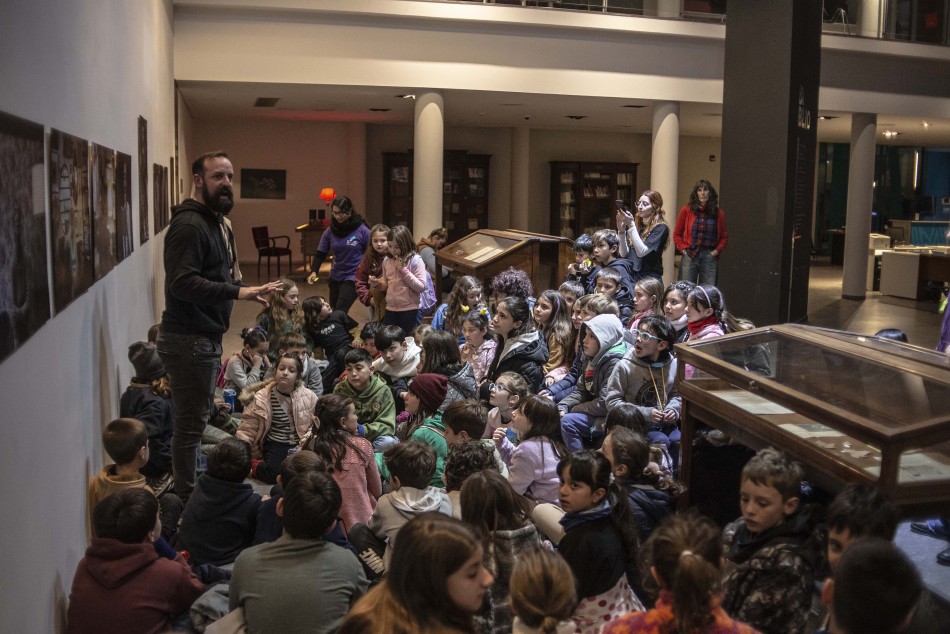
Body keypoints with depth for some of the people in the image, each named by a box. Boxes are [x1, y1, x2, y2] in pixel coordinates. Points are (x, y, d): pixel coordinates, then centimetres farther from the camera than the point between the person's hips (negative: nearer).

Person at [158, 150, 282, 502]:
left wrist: (247, 292, 13)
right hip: (188, 340, -10)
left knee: (196, 420, 19)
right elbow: (183, 283, -29)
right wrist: (238, 292, -34)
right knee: (191, 424, -3)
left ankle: (192, 494, 32)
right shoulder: (188, 225, -17)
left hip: (206, 337, 10)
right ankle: (187, 501, 9)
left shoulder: (216, 222, 16)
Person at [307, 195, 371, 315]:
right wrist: (314, 272, -17)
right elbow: (320, 254, 0)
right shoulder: (330, 232, -1)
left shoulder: (362, 230, -11)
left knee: (340, 313, -15)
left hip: (353, 278, -5)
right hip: (335, 278, 5)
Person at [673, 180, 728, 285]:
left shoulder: (718, 213, 8)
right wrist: (682, 248, -3)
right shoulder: (687, 210, 4)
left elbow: (724, 237, 14)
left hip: (710, 256, 1)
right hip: (689, 255, -1)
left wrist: (717, 250, -1)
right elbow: (677, 233, 8)